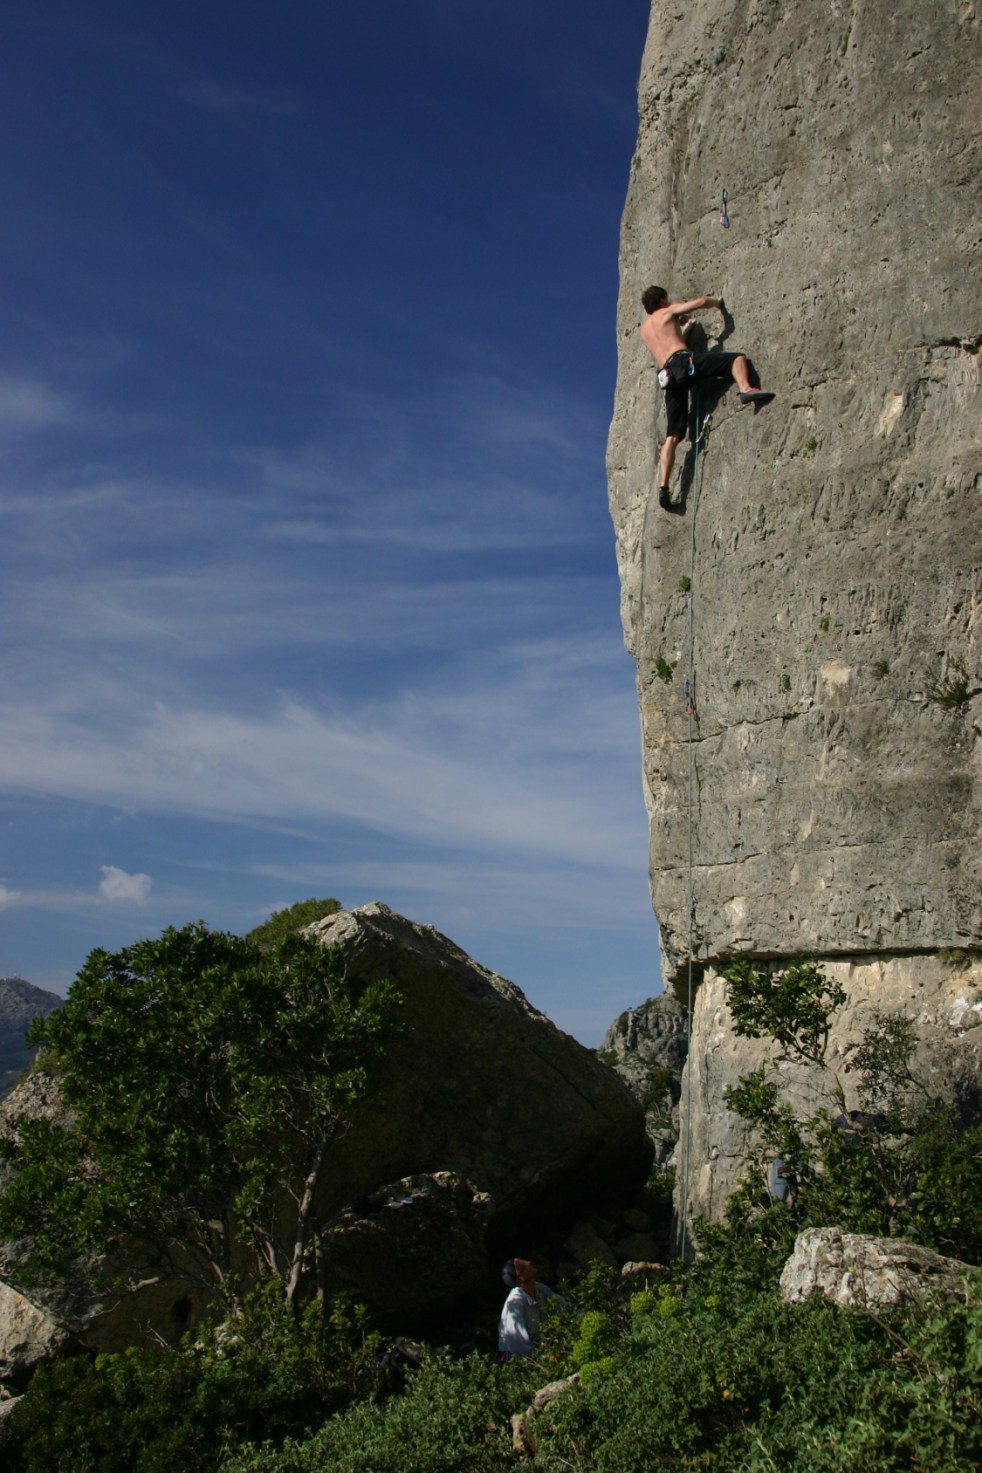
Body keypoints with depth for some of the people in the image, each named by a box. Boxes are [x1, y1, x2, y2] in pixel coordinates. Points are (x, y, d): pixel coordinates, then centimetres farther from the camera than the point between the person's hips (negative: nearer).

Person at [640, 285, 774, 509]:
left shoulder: (644, 329, 31)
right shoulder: (668, 312, 15)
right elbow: (701, 301, 6)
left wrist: (680, 325, 57)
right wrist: (718, 301, 26)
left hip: (668, 377, 5)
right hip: (683, 361, -5)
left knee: (672, 435, 3)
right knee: (736, 358, -4)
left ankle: (663, 487, -8)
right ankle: (746, 389, -37)